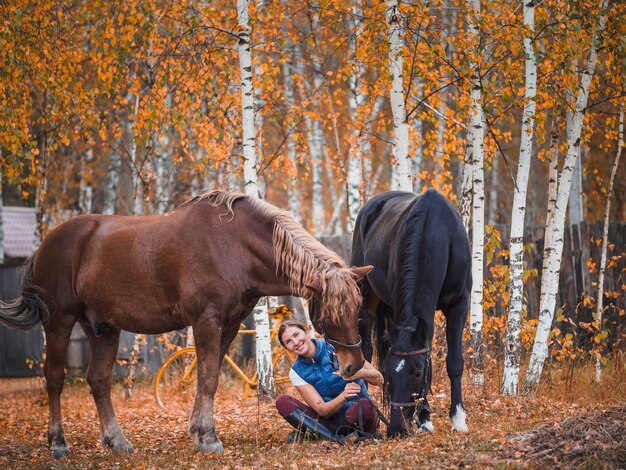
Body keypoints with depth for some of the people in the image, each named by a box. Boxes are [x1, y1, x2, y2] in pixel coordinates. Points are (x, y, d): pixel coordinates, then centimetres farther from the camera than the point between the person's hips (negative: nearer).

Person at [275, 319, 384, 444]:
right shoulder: (296, 372, -3)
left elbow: (379, 380, -8)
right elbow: (321, 410, -12)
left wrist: (361, 373, -30)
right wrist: (343, 396, -33)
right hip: (330, 421, 3)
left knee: (363, 406, -38)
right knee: (282, 402, -17)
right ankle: (336, 437, -31)